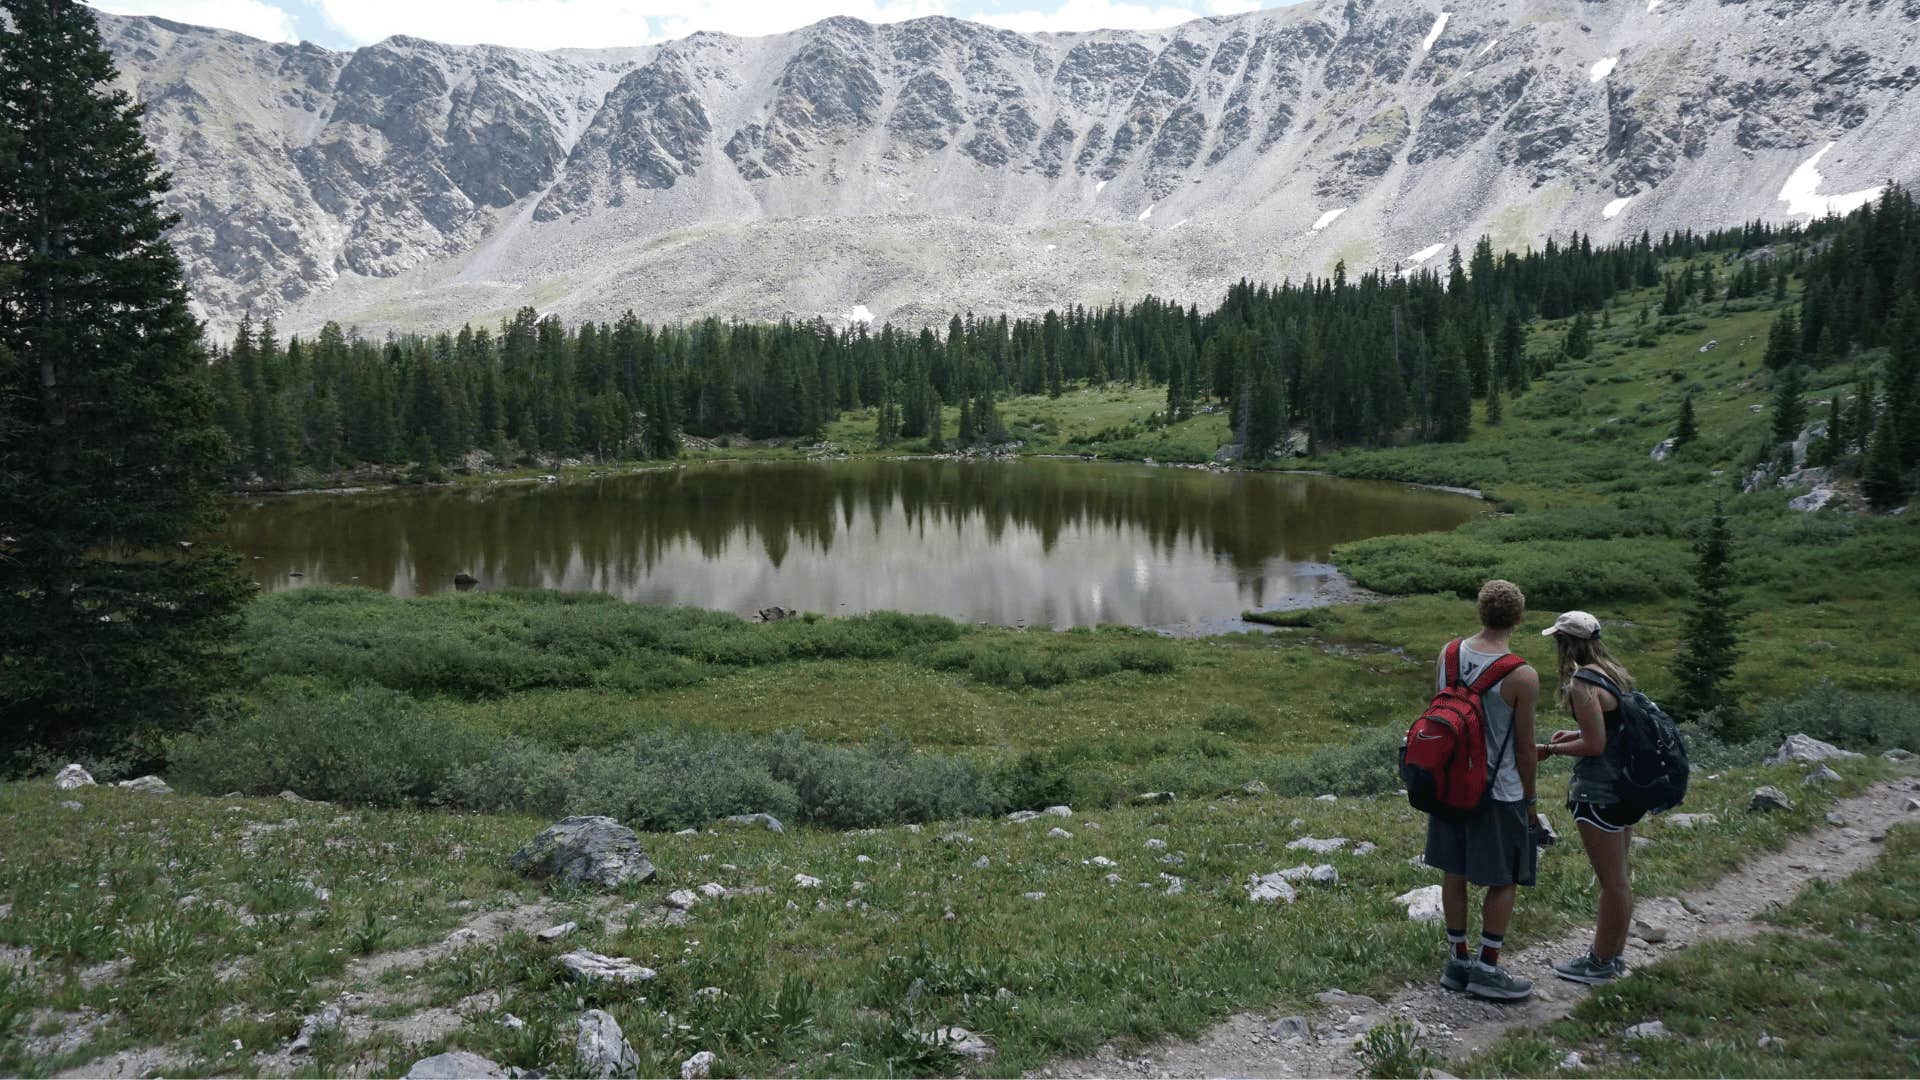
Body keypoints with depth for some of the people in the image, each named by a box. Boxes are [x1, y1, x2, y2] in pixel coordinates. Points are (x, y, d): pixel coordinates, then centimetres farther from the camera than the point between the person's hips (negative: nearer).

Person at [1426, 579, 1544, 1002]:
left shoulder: (1448, 654, -4)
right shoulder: (1522, 677, -19)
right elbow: (1524, 748, -11)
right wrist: (1529, 799, 3)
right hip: (1497, 791, -5)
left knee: (1454, 873, 15)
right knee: (1504, 881, 11)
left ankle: (1457, 961, 27)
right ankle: (1486, 969, 17)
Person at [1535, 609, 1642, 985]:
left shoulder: (1582, 684, -18)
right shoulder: (1615, 673, 9)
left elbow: (1595, 745, -19)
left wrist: (1551, 749, -8)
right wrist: (1576, 734, 14)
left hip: (1600, 792, -9)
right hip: (1626, 786, 9)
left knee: (1611, 879, 2)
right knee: (1618, 876, 18)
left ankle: (1601, 963, 14)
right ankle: (1613, 953, 30)